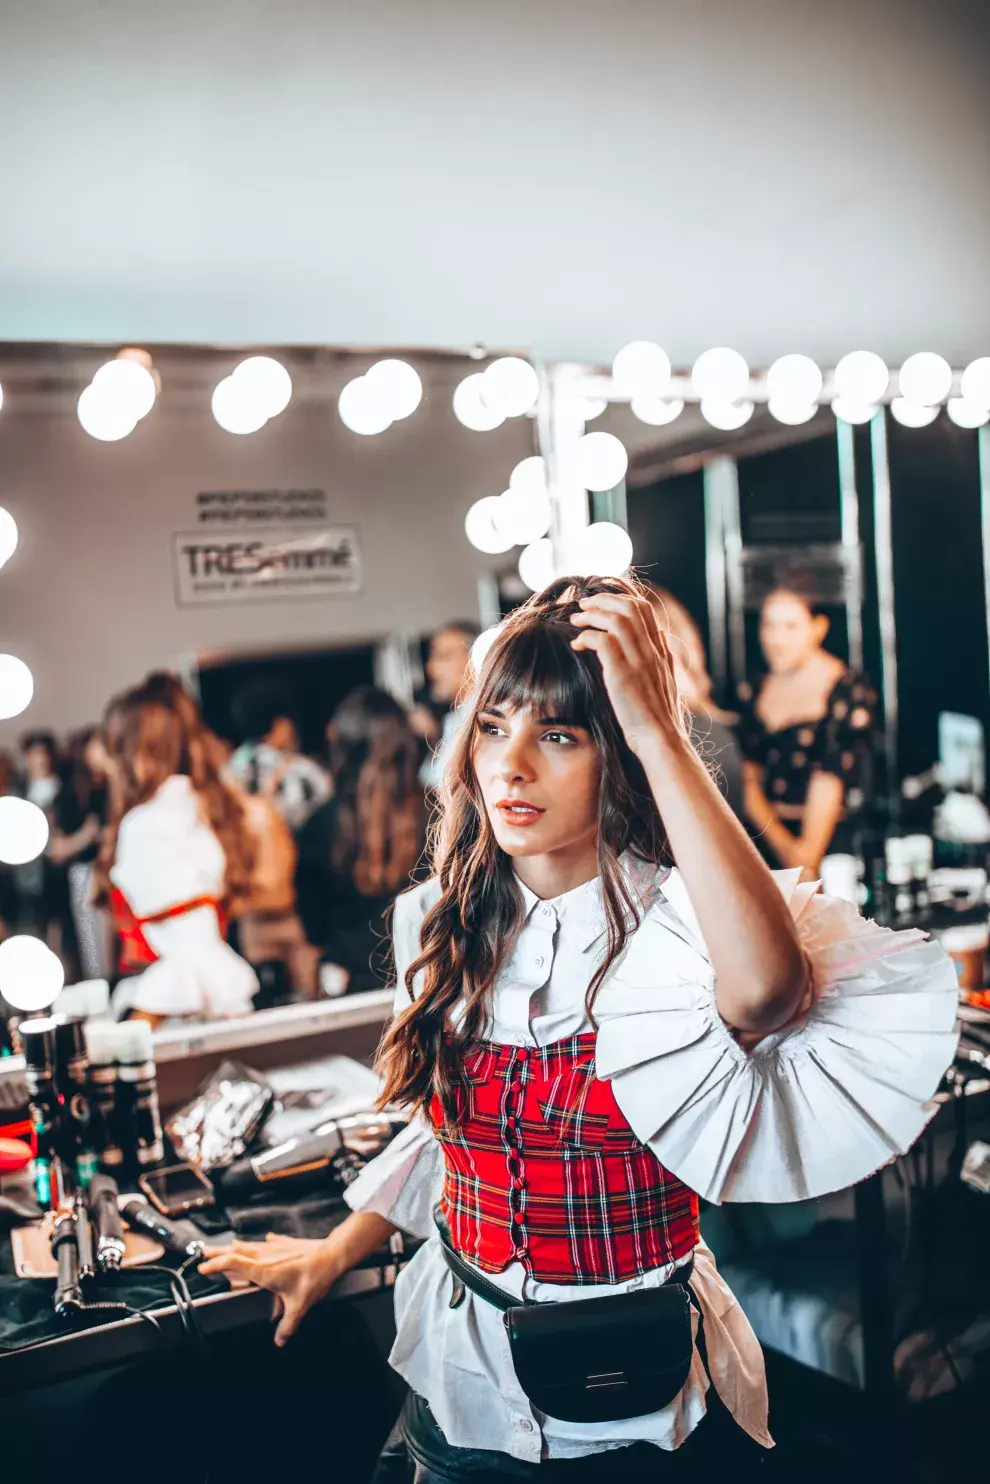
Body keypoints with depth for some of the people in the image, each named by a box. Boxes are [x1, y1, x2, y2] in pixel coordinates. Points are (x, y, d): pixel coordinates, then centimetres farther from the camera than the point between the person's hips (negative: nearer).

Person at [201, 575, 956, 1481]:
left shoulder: (673, 922, -21)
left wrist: (660, 734, -40)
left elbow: (763, 988, -46)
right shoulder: (446, 924, -4)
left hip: (640, 1407, -3)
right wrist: (335, 1254, 10)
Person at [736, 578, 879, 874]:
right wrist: (782, 844, -8)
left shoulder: (850, 690, -3)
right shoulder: (753, 693, 11)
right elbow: (748, 780, 7)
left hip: (831, 839, -3)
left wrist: (807, 860, -18)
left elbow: (831, 781, -11)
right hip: (767, 836, 4)